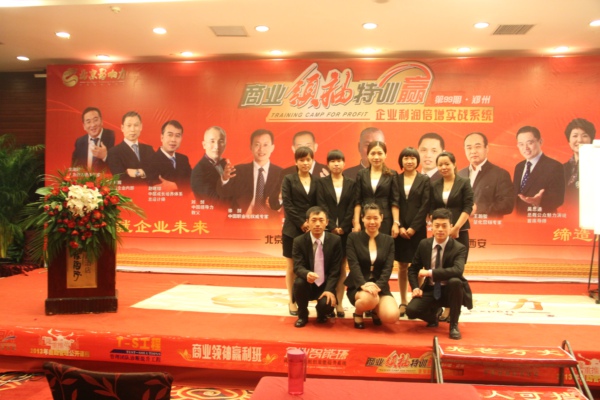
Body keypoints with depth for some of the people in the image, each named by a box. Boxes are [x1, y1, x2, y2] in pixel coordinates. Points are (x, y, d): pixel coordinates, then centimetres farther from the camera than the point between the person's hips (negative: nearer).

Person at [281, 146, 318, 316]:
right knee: (292, 266, 4)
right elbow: (287, 205, -5)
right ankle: (293, 302, 12)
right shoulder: (289, 179, 2)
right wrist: (301, 223, -12)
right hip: (293, 229, -2)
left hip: (312, 229, 2)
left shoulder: (317, 181, 8)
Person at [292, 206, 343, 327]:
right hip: (308, 284, 1)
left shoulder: (335, 240, -5)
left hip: (325, 285, 0)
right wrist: (307, 274, -37)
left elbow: (335, 269, -7)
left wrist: (329, 289, -20)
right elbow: (297, 266, -13)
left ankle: (321, 314, 14)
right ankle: (302, 315, -2)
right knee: (299, 283, -32)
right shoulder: (299, 241, -5)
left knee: (327, 304, -29)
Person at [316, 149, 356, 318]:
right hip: (326, 230, -1)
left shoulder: (351, 183, 9)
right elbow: (321, 206, -2)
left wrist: (343, 227, -10)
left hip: (345, 230, 1)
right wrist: (332, 227, -12)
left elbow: (351, 208, 1)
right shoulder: (321, 182, 7)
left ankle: (339, 303, 6)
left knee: (342, 267, 2)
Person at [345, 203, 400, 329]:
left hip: (380, 286, 3)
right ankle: (358, 313, 0)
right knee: (369, 298, -38)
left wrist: (377, 285, -20)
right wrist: (363, 284, -28)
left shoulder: (388, 240, 8)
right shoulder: (353, 237, 1)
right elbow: (353, 265, -11)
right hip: (358, 286, -2)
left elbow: (388, 268, -2)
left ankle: (375, 310, 13)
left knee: (392, 316, -25)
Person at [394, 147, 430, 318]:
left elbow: (425, 205, -3)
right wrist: (399, 226, -8)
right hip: (399, 228, 1)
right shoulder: (395, 179, 8)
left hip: (417, 229, -1)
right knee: (402, 266, 5)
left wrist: (413, 227, -10)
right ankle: (403, 302, 13)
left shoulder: (425, 180, 5)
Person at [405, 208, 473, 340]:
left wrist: (430, 272, -33)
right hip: (430, 290, 3)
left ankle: (454, 325, -14)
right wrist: (415, 287, -9)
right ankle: (434, 314, 17)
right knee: (411, 310, -22)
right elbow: (413, 268, 8)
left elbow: (457, 270, -34)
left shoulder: (459, 248, -14)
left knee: (455, 281, -37)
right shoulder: (424, 244, -1)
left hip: (449, 291, -3)